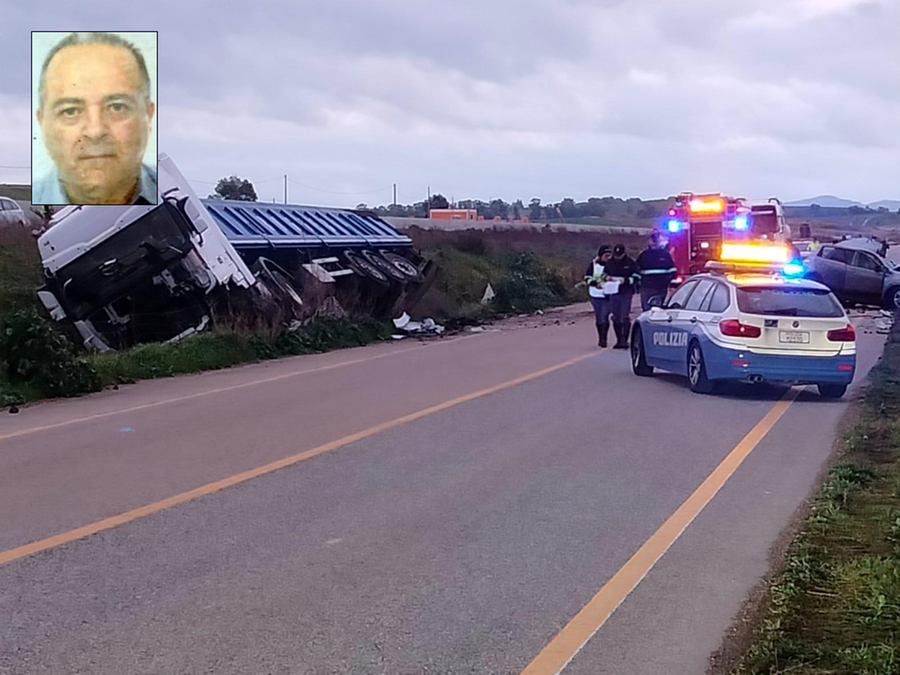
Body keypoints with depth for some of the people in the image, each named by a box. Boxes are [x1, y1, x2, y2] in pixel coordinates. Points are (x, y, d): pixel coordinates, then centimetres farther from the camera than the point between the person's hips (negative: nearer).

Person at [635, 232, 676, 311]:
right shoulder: (644, 254, 7)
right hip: (647, 287, 0)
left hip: (662, 287, 0)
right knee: (647, 309, -2)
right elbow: (637, 269, 11)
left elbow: (672, 270, 5)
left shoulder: (665, 254, 5)